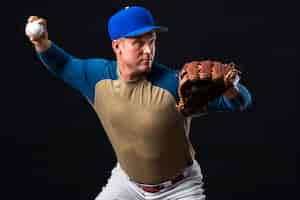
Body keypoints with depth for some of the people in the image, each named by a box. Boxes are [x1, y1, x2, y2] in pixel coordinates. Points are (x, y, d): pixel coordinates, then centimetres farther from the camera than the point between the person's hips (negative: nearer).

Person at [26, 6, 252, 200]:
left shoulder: (173, 84, -31)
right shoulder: (97, 76, -16)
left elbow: (242, 100, -34)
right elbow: (62, 65, 6)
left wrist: (229, 87, -58)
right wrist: (42, 43, -14)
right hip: (127, 180, 4)